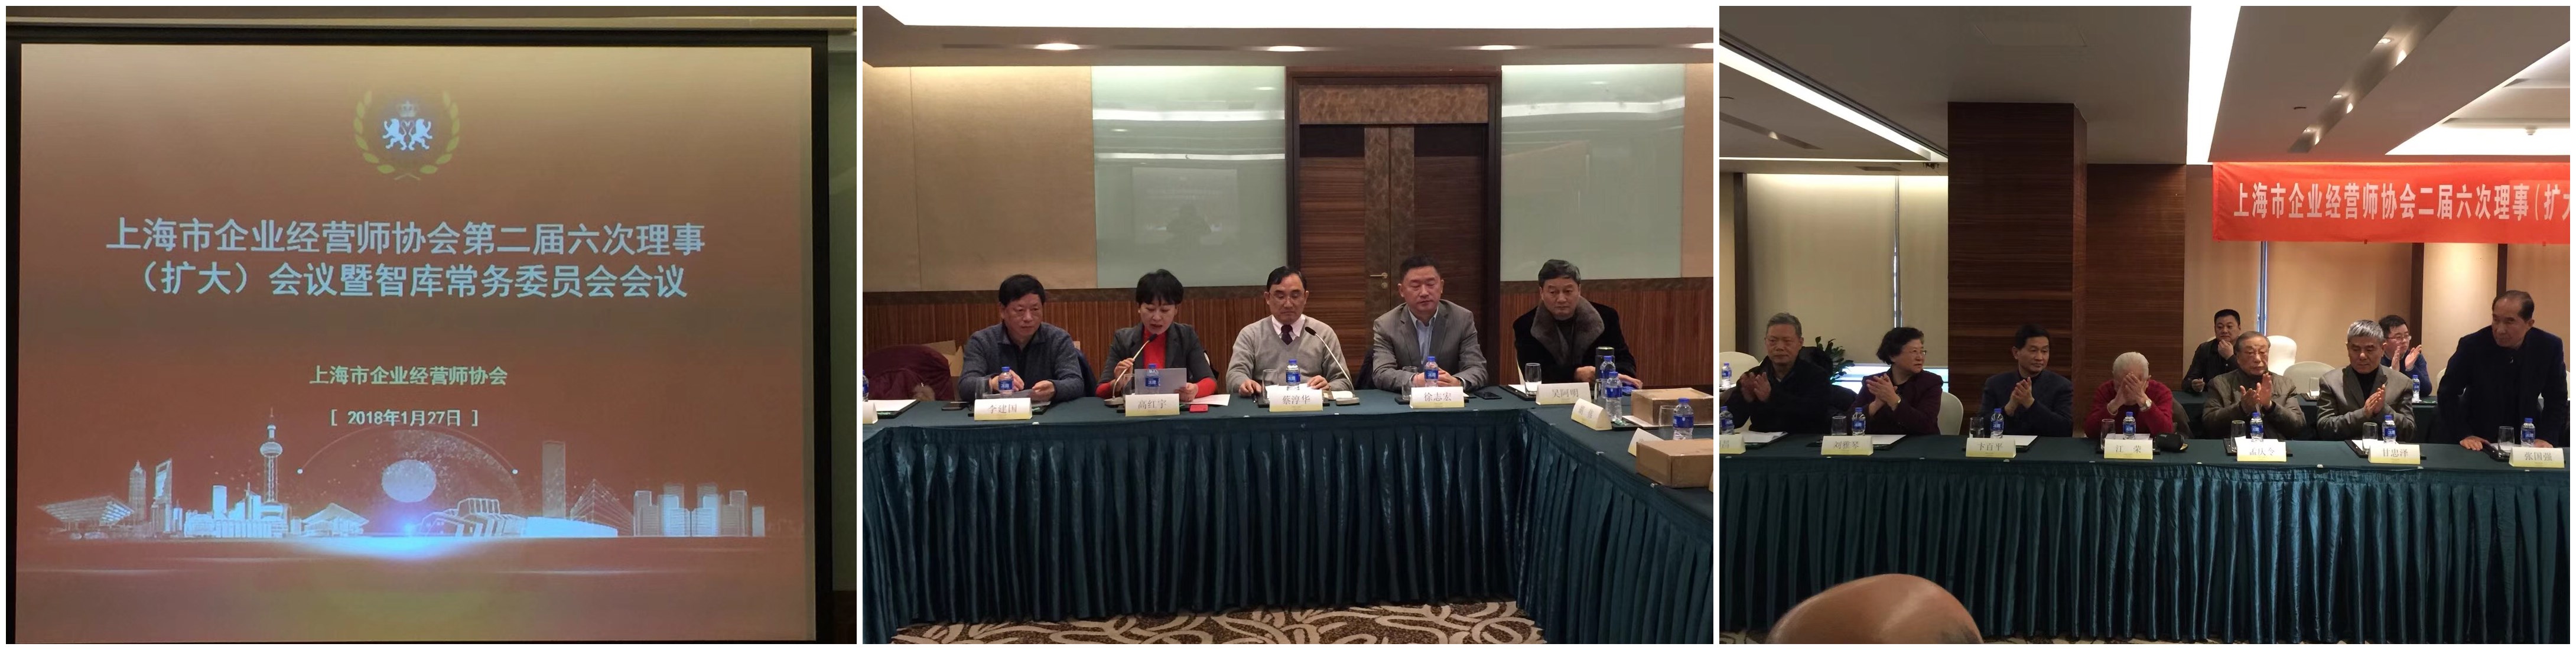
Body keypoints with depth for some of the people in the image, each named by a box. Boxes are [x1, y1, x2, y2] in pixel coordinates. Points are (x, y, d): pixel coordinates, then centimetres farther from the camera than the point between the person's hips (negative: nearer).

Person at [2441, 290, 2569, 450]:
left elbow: (2556, 399, 1)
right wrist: (2464, 435, -16)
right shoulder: (2472, 345, -15)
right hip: (2479, 440, -2)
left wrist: (2546, 438, -11)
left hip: (2526, 438, 3)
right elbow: (2448, 393, -7)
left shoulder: (2550, 347, -9)